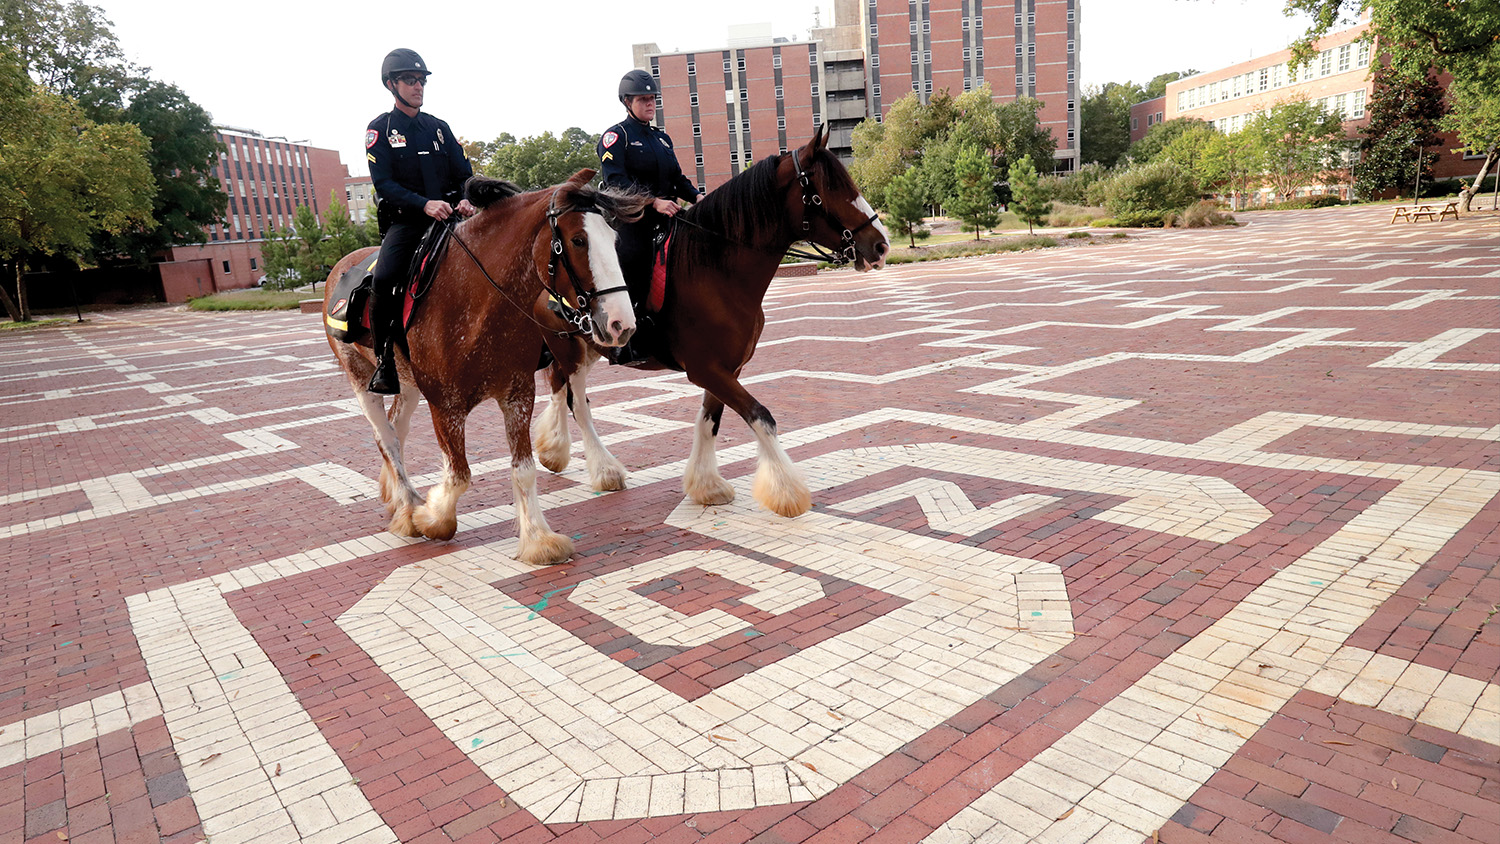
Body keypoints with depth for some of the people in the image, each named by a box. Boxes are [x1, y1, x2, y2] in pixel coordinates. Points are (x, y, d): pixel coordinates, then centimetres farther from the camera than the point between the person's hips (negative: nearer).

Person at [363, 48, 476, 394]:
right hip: (405, 221, -4)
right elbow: (384, 184, -8)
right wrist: (425, 204, -24)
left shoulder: (438, 127, 17)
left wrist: (466, 199, -12)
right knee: (383, 280, -27)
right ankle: (384, 362, -13)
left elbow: (464, 173, 12)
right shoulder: (379, 129, 4)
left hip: (448, 215, 4)